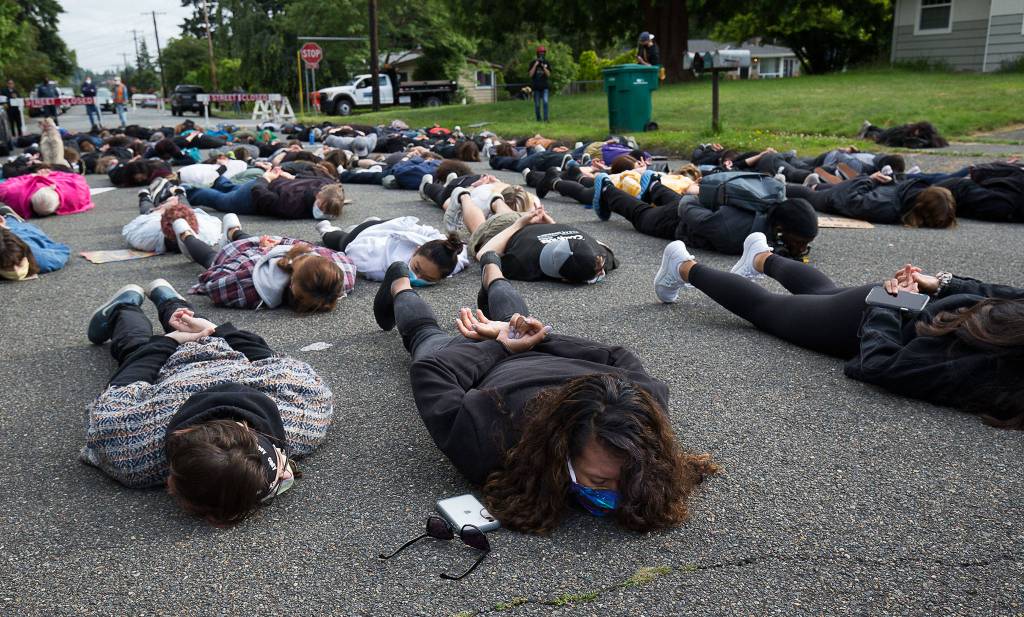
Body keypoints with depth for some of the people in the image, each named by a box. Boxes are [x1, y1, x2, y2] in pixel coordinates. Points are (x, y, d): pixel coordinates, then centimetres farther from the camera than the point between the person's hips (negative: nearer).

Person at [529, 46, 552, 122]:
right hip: (536, 87, 0)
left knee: (545, 102, -16)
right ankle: (538, 119, 19)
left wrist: (543, 67, -17)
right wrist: (535, 65, -15)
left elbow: (548, 75, -3)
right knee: (537, 105, 3)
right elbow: (531, 75, -7)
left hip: (545, 86, 0)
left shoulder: (547, 63, 4)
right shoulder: (533, 63, 2)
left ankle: (546, 119, -15)